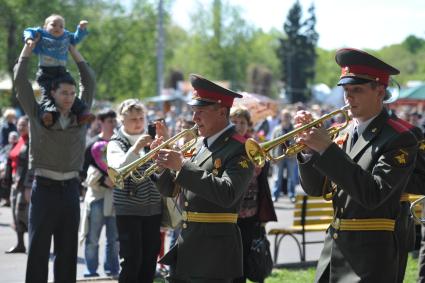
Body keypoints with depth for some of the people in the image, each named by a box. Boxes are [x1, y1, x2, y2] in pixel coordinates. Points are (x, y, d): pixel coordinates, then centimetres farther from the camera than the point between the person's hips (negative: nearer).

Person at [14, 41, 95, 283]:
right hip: (45, 188, -3)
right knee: (39, 248, -1)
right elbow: (21, 80, 0)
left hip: (70, 189, 3)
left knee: (68, 249, 8)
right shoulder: (39, 115, 2)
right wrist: (29, 46, 8)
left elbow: (90, 81, 15)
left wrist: (72, 48, 17)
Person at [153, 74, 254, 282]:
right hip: (185, 248, 8)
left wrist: (183, 166, -25)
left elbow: (227, 194, -27)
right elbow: (170, 189, 19)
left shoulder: (239, 150, -11)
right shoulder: (199, 145, 14)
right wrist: (163, 162, -1)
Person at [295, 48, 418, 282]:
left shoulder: (400, 140, -10)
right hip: (333, 249, 7)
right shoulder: (345, 134, 11)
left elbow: (373, 194, -23)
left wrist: (328, 149, -23)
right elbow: (316, 188, 12)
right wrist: (310, 143, -4)